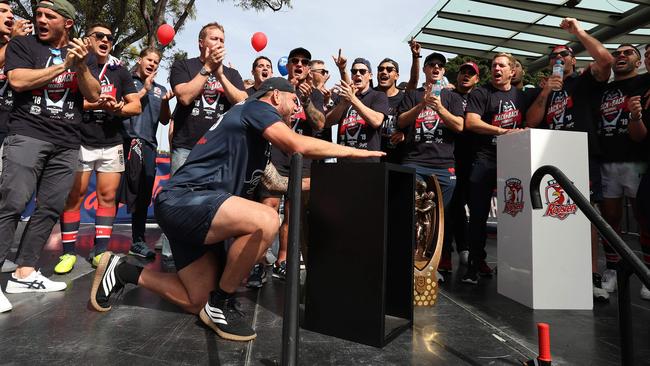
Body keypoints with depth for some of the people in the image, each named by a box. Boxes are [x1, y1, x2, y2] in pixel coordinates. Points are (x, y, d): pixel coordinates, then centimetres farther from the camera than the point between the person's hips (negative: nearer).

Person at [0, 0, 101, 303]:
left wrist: (80, 66, -10)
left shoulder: (81, 52, 16)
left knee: (50, 209, 1)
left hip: (67, 143, 4)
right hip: (27, 134, -3)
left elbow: (93, 95, 7)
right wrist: (63, 64, -8)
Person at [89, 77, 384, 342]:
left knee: (197, 302, 13)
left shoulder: (257, 136, 25)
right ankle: (222, 303, -11)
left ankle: (121, 271, 27)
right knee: (266, 221, -32)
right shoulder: (256, 107, -4)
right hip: (184, 199, -10)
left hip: (187, 206, 10)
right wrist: (354, 152, -10)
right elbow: (298, 145, -20)